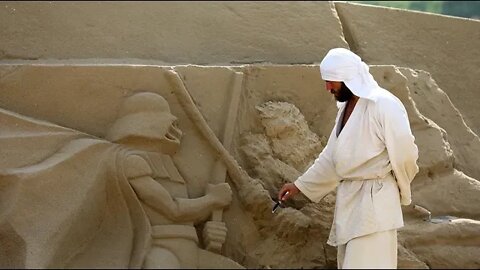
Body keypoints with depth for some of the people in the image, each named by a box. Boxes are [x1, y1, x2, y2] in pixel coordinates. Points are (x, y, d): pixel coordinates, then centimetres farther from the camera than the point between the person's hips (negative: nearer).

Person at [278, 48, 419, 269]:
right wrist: (299, 185, 18)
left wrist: (400, 192, -1)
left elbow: (404, 153, -15)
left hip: (374, 201, -9)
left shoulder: (384, 105, -15)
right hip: (349, 198, 9)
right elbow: (332, 156, 21)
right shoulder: (346, 107, 13)